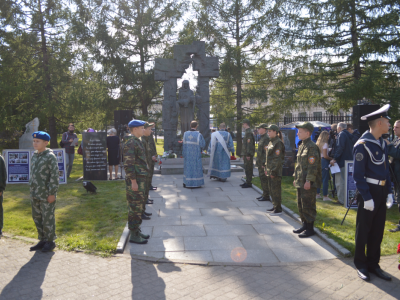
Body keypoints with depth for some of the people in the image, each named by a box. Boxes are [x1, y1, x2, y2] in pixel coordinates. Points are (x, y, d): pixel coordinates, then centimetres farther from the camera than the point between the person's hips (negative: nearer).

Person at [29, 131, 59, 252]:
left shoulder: (50, 157, -11)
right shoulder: (34, 156, 10)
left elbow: (54, 176, -14)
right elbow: (32, 174, 17)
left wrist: (52, 193, -16)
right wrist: (32, 190, 16)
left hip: (46, 194, -7)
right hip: (35, 194, 7)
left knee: (47, 218, 2)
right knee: (37, 217, 13)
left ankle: (50, 241, 16)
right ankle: (42, 240, 27)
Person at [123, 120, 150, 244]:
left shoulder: (137, 142, 15)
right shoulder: (130, 144, -16)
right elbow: (128, 164, -22)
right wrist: (133, 181, -23)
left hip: (140, 179, 10)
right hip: (135, 180, -10)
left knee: (138, 206, 16)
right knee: (135, 208, -3)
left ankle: (137, 231, 26)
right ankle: (134, 235, 6)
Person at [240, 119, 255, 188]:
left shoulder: (249, 132, -16)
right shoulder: (247, 132, 17)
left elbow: (249, 144, -21)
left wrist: (248, 154, -22)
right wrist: (244, 154, 22)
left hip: (248, 154, -10)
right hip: (246, 154, 10)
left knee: (248, 169, -6)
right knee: (247, 168, 14)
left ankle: (249, 183, -1)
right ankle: (247, 182, 21)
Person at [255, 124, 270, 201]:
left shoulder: (266, 138, -17)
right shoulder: (262, 138, 15)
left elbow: (266, 152, -21)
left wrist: (264, 163, -22)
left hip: (263, 163, -10)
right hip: (260, 163, 10)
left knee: (264, 179, -4)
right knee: (262, 178, 15)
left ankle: (266, 196, 4)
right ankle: (264, 194, 25)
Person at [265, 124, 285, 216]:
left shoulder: (278, 143, -15)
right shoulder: (271, 142, 14)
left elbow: (277, 158, -19)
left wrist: (274, 171, -20)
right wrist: (267, 168, 17)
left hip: (275, 171, -10)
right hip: (270, 170, 10)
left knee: (276, 190, -3)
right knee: (271, 189, 15)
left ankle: (278, 209, 6)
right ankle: (275, 206, 27)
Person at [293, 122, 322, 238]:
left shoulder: (312, 147, -15)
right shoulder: (302, 146, 14)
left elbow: (313, 166, -19)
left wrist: (308, 181, -21)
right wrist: (296, 178, 19)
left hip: (308, 183, -10)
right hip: (300, 182, 10)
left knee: (308, 205, -1)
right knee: (300, 204, 16)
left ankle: (310, 228, 10)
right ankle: (305, 225, 29)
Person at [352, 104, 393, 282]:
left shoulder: (382, 143, 9)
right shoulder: (362, 145, -16)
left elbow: (386, 169, 15)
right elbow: (358, 175, -18)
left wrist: (389, 192, 9)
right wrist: (367, 198, -18)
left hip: (382, 192, 8)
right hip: (369, 192, -8)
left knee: (378, 231, 15)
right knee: (363, 231, 6)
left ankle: (373, 264, 29)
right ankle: (361, 265, 21)